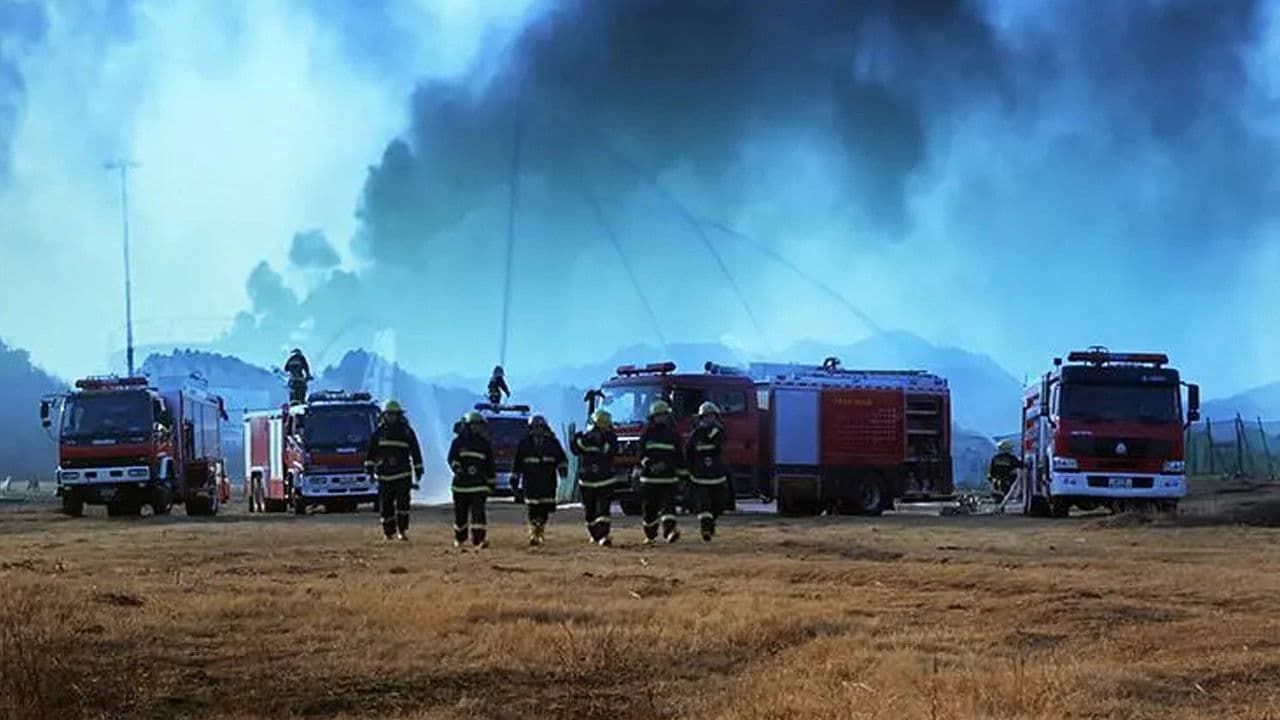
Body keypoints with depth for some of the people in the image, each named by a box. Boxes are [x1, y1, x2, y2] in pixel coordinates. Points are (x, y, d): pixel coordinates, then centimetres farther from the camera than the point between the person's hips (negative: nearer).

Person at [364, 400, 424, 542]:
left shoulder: (407, 431, 7)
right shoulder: (378, 432, 8)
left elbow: (416, 452, 11)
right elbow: (371, 453, 10)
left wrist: (418, 471, 9)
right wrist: (369, 468, 1)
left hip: (403, 475, -1)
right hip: (384, 476, 1)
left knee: (403, 502, -11)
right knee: (385, 505, 2)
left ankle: (402, 531, -7)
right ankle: (389, 532, 9)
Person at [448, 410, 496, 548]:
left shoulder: (484, 443, 10)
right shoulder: (458, 442, 4)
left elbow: (490, 465, 15)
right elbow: (452, 459, -7)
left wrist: (492, 482, 15)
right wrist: (458, 469, -25)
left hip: (479, 485, 0)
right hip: (461, 484, 0)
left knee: (478, 511, -13)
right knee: (460, 513, 9)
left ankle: (478, 539, -18)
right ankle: (459, 538, 27)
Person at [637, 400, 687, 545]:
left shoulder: (672, 434, 9)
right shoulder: (647, 434, 5)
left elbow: (679, 457, 12)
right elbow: (642, 454, -4)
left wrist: (682, 474, 9)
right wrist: (650, 465, -22)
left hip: (669, 478, 0)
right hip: (649, 477, 0)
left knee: (668, 505, -15)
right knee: (649, 508, 6)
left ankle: (670, 531, -27)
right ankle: (650, 535, 21)